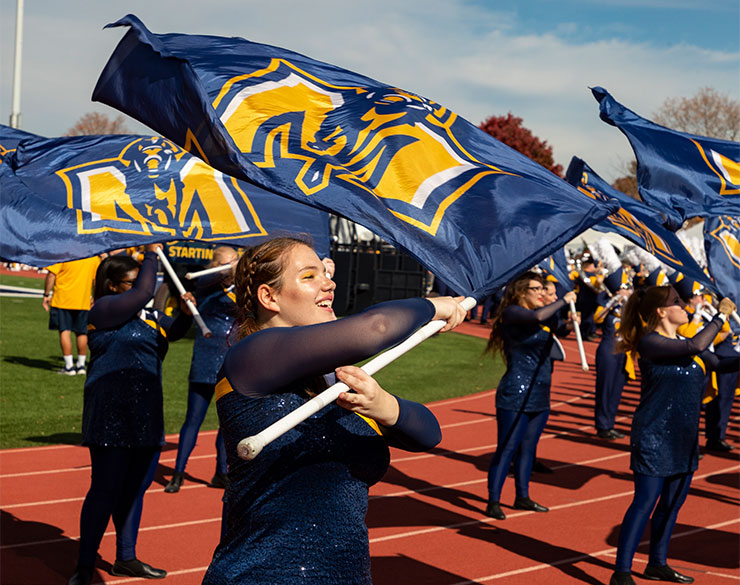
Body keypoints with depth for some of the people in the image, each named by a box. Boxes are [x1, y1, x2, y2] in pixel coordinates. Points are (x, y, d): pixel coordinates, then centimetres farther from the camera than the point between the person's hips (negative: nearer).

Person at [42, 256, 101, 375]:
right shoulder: (95, 257, 1)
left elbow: (51, 275, -12)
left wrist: (46, 295, -2)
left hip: (62, 299, -3)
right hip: (83, 301, 4)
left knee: (64, 331, 2)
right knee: (82, 333, 13)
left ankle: (69, 366, 1)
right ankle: (81, 365, 19)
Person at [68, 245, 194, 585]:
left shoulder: (145, 315, 16)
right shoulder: (104, 309, -7)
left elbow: (174, 331, 18)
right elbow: (144, 292, -18)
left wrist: (185, 312, -3)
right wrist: (152, 253, -9)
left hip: (145, 417, 8)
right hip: (111, 416, -8)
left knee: (134, 490, 15)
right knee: (105, 491, -6)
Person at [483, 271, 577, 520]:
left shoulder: (547, 315, 15)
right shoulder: (512, 312, -11)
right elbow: (538, 316, -27)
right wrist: (564, 300, -16)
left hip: (540, 396, 8)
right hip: (515, 395, -8)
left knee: (527, 448, 15)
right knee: (506, 449, -5)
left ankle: (522, 497, 26)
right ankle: (493, 502, 0)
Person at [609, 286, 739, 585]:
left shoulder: (684, 342, 12)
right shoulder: (649, 342, -15)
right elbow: (695, 346, -27)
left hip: (684, 438, 8)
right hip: (654, 438, -8)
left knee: (672, 503, 14)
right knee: (645, 502, -9)